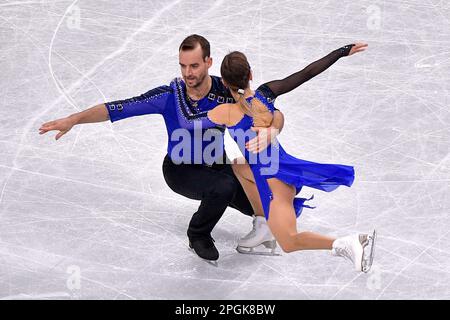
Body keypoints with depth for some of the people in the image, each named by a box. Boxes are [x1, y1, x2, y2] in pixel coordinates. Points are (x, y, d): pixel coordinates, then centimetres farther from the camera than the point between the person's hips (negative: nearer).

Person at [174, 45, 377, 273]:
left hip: (273, 180, -7)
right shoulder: (265, 93, -3)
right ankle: (263, 219, 33)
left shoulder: (226, 112, -15)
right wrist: (341, 52, 7)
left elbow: (187, 124, -4)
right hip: (282, 167, 7)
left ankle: (347, 244, -23)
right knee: (238, 166, 32)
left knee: (289, 243, -4)